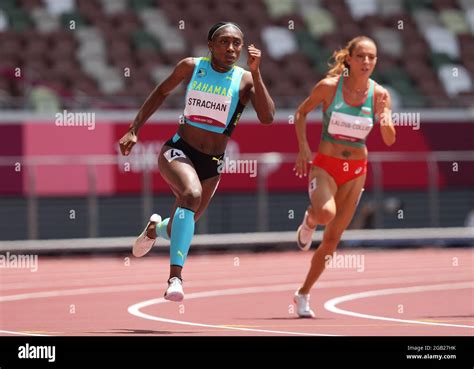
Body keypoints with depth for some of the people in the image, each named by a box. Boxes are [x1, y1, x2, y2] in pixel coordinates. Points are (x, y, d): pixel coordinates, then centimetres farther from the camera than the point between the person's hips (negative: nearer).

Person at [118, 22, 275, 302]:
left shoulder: (245, 80, -7)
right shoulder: (191, 67, -4)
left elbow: (267, 118, -21)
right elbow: (162, 92, 13)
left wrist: (256, 73, -27)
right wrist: (134, 129, 10)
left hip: (211, 164, 2)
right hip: (178, 151, -2)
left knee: (178, 233, 15)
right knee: (192, 194, -36)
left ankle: (156, 228, 56)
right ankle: (176, 276, -41)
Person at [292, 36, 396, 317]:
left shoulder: (379, 94, -6)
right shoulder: (329, 87, -11)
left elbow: (390, 140, -7)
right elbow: (302, 112, 4)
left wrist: (385, 121, -28)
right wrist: (303, 148, -7)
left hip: (356, 171, 3)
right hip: (325, 165, -3)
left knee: (332, 239, 6)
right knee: (326, 213, -34)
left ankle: (303, 294, 22)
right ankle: (309, 221, 4)